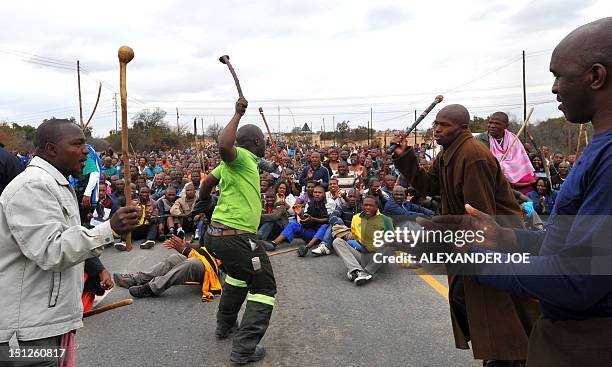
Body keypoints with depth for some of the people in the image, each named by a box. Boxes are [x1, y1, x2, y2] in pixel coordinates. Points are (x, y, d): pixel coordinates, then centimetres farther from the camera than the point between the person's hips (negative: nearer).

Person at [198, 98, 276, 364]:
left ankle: (225, 325, 44)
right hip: (236, 237, -10)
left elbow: (206, 184, 26)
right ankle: (245, 348, 2)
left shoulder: (233, 162, 15)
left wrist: (205, 201, 45)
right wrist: (238, 115, -24)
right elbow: (224, 146, -35)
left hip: (216, 234, 10)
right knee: (264, 287, 4)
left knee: (240, 274, 33)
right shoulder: (242, 157, -12)